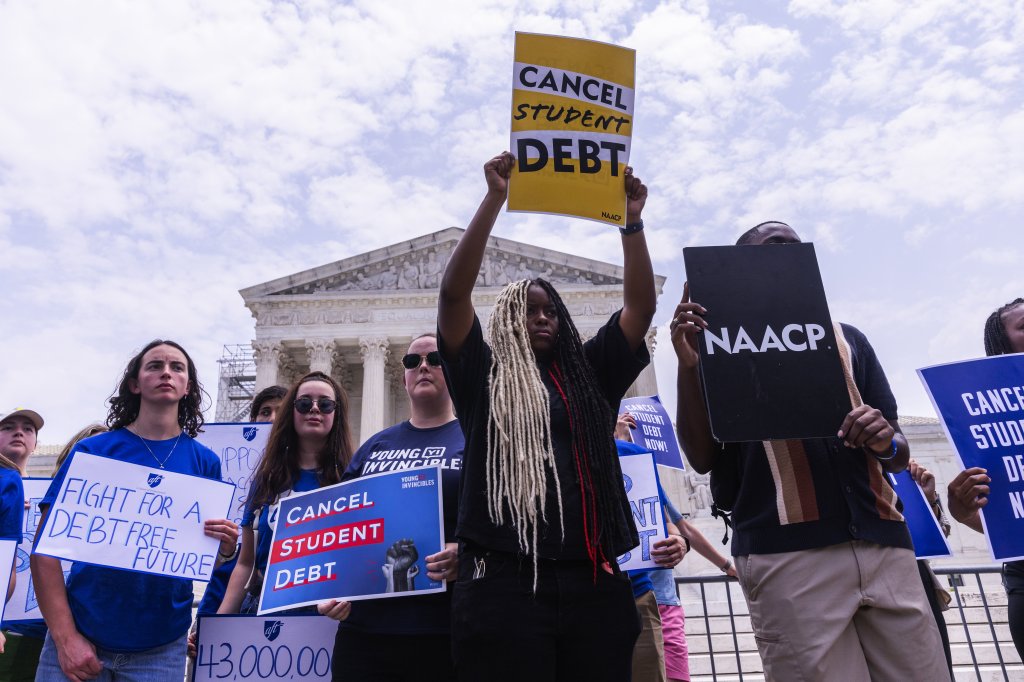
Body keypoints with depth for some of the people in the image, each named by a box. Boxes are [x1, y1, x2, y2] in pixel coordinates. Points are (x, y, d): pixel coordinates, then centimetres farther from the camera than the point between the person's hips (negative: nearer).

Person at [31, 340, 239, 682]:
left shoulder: (204, 461, 1)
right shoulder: (93, 450, -3)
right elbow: (46, 546, -4)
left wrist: (224, 549, -18)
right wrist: (65, 636, -11)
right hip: (80, 635, -1)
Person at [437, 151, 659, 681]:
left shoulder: (589, 373, 17)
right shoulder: (482, 374, 8)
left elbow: (641, 305, 12)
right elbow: (453, 291, -4)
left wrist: (632, 222, 4)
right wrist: (495, 199, -6)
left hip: (594, 585, 4)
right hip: (505, 585, -3)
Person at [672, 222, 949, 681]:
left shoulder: (847, 339, 18)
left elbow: (899, 455, 17)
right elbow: (702, 459, -3)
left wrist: (886, 442, -8)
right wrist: (688, 365, -16)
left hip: (882, 543, 5)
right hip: (787, 551, -4)